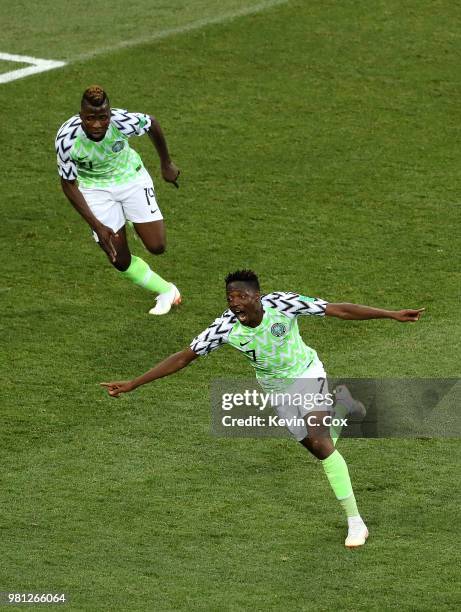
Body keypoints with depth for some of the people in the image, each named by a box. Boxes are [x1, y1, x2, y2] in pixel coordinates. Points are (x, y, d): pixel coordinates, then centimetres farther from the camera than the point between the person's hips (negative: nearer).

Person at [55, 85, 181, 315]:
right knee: (120, 261, -1)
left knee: (156, 246, -4)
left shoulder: (122, 122, -32)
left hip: (131, 177, 0)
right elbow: (68, 184, -18)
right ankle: (166, 291, 25)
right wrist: (97, 226, -22)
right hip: (95, 188, 0)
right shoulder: (66, 139, -33)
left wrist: (166, 164, 6)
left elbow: (152, 124, -7)